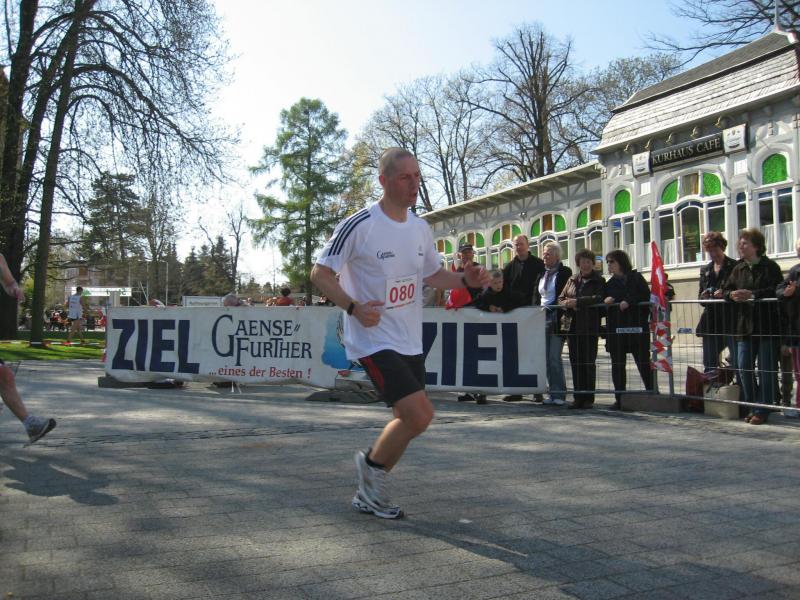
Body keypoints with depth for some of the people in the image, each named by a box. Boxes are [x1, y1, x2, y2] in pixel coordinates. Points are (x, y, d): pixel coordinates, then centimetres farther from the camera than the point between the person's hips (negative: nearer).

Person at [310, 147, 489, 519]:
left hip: (410, 342, 8)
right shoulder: (358, 225, -14)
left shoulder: (420, 228, 7)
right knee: (420, 415, -17)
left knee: (407, 421, 13)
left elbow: (432, 274, 20)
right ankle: (371, 463, 11)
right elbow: (320, 273, -11)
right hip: (374, 340, -8)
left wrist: (465, 280, 0)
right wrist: (353, 307, -26)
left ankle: (368, 493, 32)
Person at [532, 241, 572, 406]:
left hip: (556, 319, -6)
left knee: (555, 358, -8)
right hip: (542, 318, 6)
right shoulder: (541, 274, 17)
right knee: (546, 358, 5)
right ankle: (552, 392, 12)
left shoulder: (565, 272, -2)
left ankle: (559, 394, 0)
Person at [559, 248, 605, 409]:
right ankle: (578, 397, 12)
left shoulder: (599, 281, 1)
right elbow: (561, 298, 14)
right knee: (575, 363, 6)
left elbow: (598, 299, -15)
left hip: (589, 328, -4)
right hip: (572, 326, 4)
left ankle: (588, 398, 7)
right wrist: (566, 303, -8)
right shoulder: (572, 280, 16)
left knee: (589, 363, -1)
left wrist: (577, 301, -19)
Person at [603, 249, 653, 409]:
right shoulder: (610, 283, 17)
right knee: (617, 364, 4)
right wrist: (606, 300, -6)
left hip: (635, 327, -4)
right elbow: (602, 300, 14)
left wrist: (629, 302, -20)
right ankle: (619, 398, 10)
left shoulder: (635, 277, 3)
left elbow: (645, 297, -9)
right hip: (615, 328, 4)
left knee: (643, 363, -1)